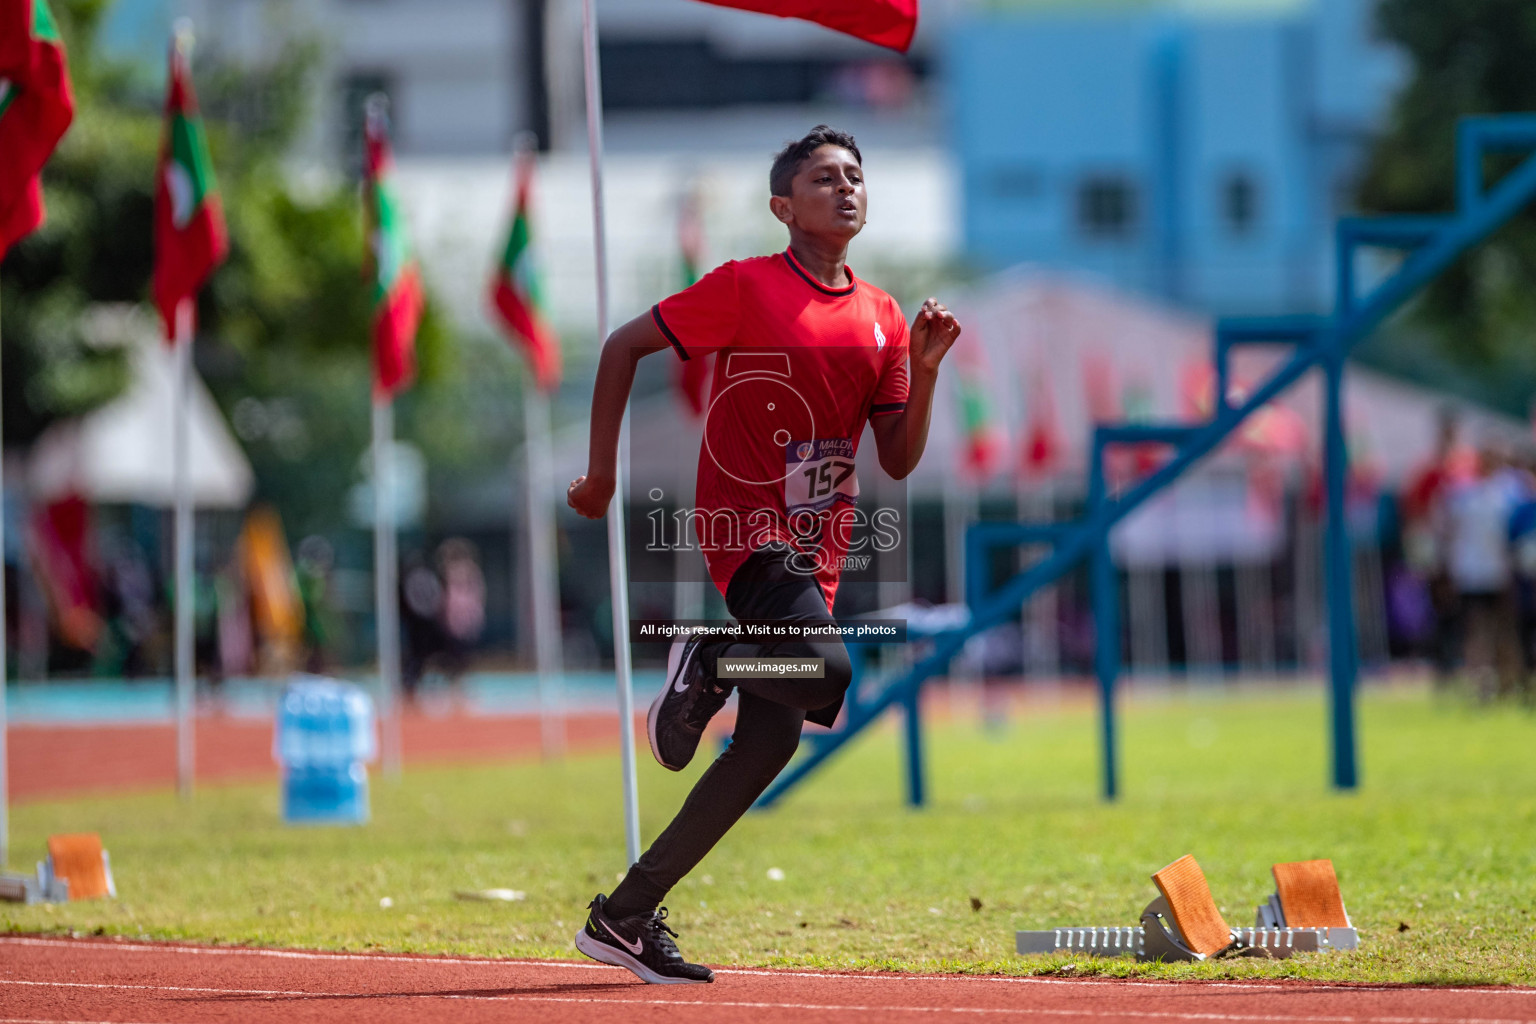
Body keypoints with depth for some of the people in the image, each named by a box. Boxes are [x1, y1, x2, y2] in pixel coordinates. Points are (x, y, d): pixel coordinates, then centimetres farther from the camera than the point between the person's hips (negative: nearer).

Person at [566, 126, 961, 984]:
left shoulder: (883, 318, 12)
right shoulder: (746, 287, -5)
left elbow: (900, 462, 13)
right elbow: (624, 347, -1)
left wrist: (925, 370, -3)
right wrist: (603, 473, -2)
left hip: (816, 551, 7)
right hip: (747, 529, -7)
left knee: (771, 744, 3)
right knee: (825, 669, -32)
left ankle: (625, 917, 10)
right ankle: (710, 664, 0)